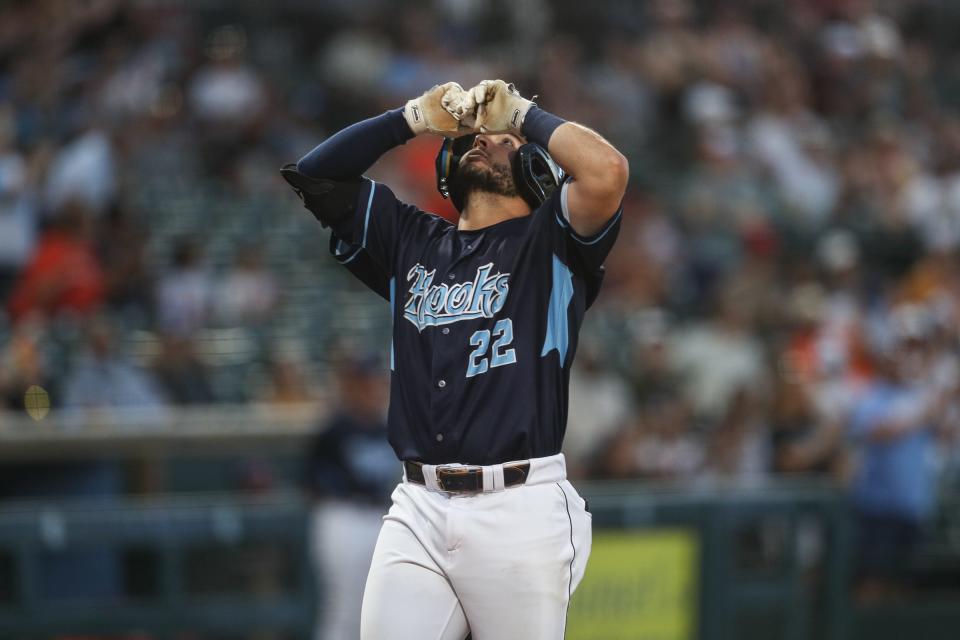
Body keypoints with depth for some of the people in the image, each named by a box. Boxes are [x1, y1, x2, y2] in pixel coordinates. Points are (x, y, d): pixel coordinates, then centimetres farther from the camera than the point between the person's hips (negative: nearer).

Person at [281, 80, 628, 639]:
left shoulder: (548, 242, 6)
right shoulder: (411, 239, 20)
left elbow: (606, 171, -13)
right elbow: (315, 175, 18)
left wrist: (522, 113, 3)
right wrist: (417, 117, 17)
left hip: (520, 511, -4)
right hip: (416, 509, 4)